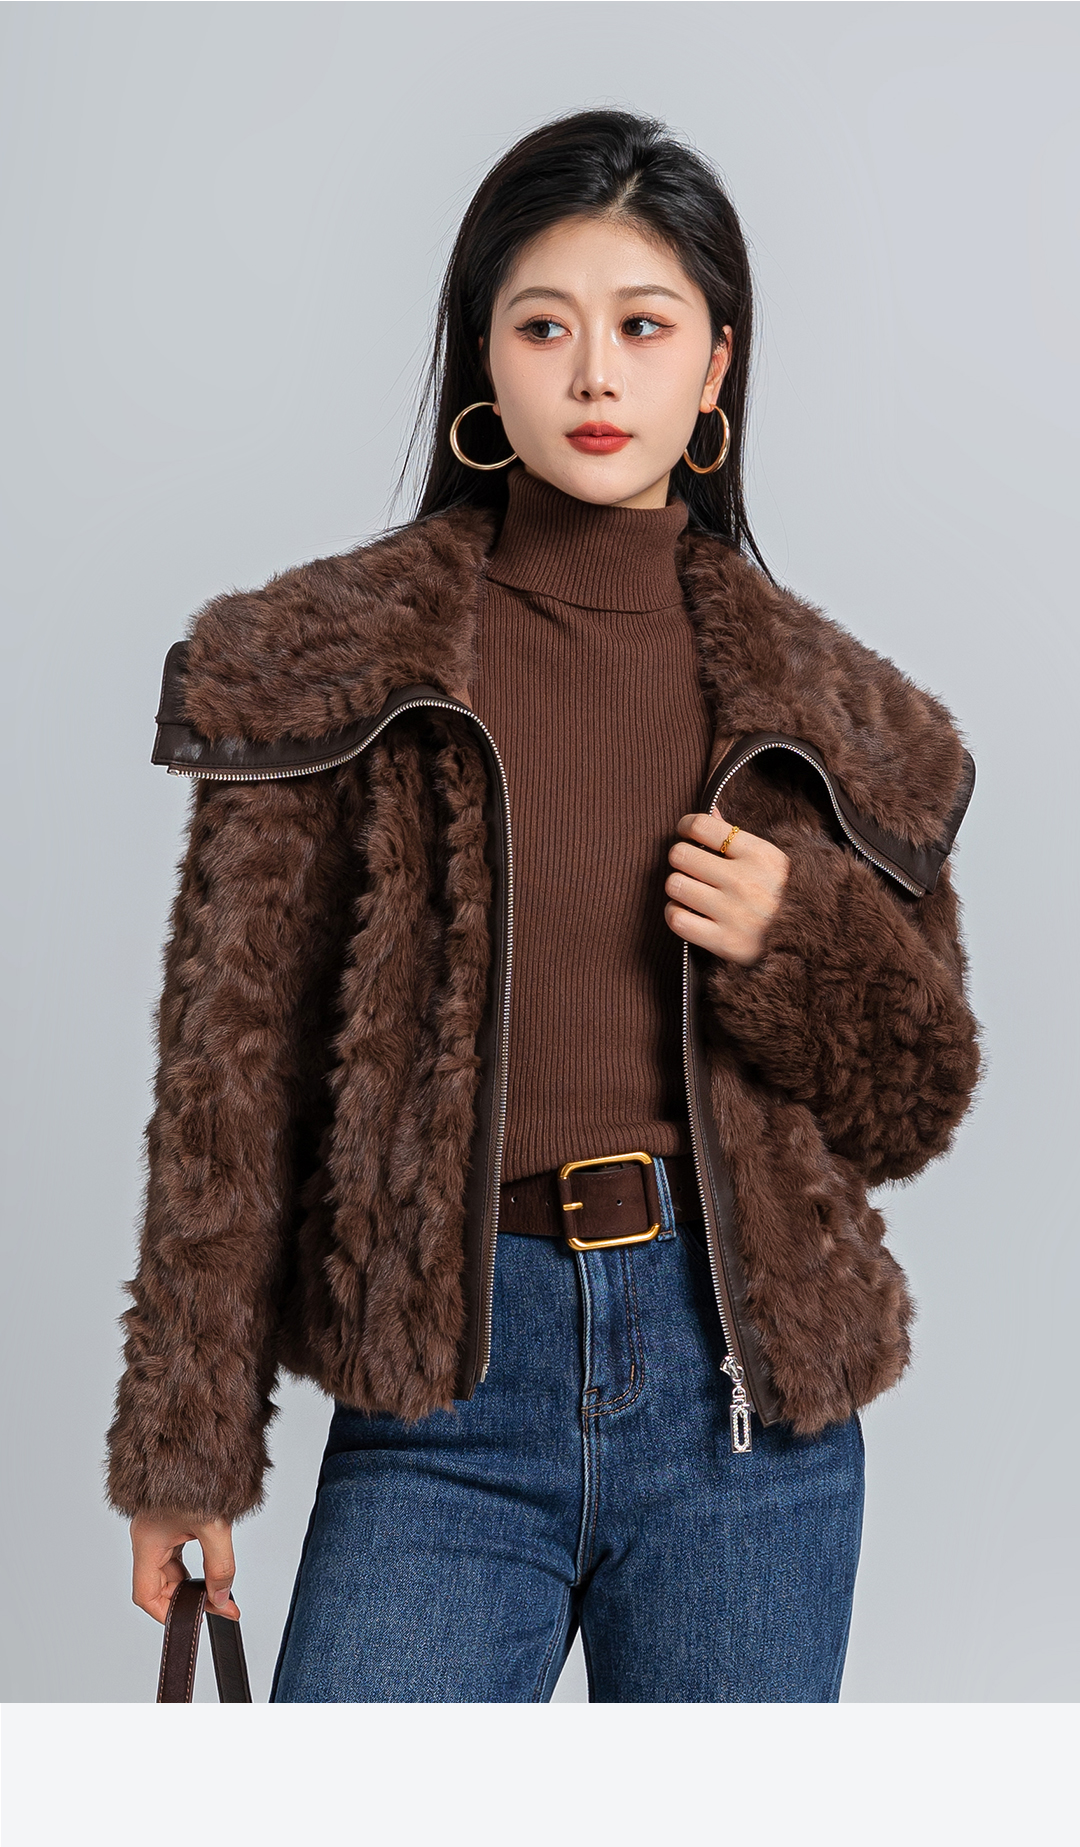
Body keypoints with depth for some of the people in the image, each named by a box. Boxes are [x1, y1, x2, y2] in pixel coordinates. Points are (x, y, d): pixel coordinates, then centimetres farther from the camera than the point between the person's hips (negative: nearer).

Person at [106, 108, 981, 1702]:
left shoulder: (833, 715, 6)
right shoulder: (332, 666, 0)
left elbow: (913, 1104, 13)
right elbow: (234, 1072, 1)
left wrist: (803, 941, -8)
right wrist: (184, 1446, 0)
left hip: (746, 1386, 2)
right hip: (449, 1393, -1)